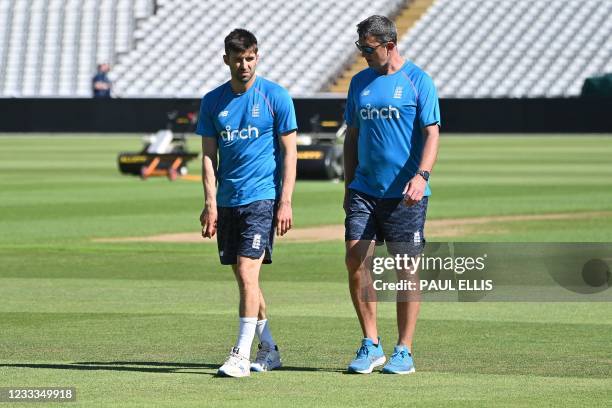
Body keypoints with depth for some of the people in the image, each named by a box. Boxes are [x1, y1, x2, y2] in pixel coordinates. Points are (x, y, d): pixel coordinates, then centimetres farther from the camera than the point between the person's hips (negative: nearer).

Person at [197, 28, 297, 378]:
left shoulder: (275, 96, -3)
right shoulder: (213, 101, 8)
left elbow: (289, 152, -2)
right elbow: (209, 155, 9)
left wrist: (286, 202, -9)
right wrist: (211, 202, -1)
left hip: (263, 197, -5)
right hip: (228, 201, 5)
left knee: (248, 272, -15)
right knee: (243, 278, 10)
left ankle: (241, 356, -15)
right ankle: (268, 350, 22)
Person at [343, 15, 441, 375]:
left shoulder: (418, 81, -3)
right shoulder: (360, 83, 13)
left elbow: (431, 133, -8)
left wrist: (421, 176, -21)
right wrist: (349, 186, 16)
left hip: (405, 193, -5)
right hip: (364, 191, 5)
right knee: (356, 261, -5)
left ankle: (404, 351, 7)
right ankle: (371, 345, 4)